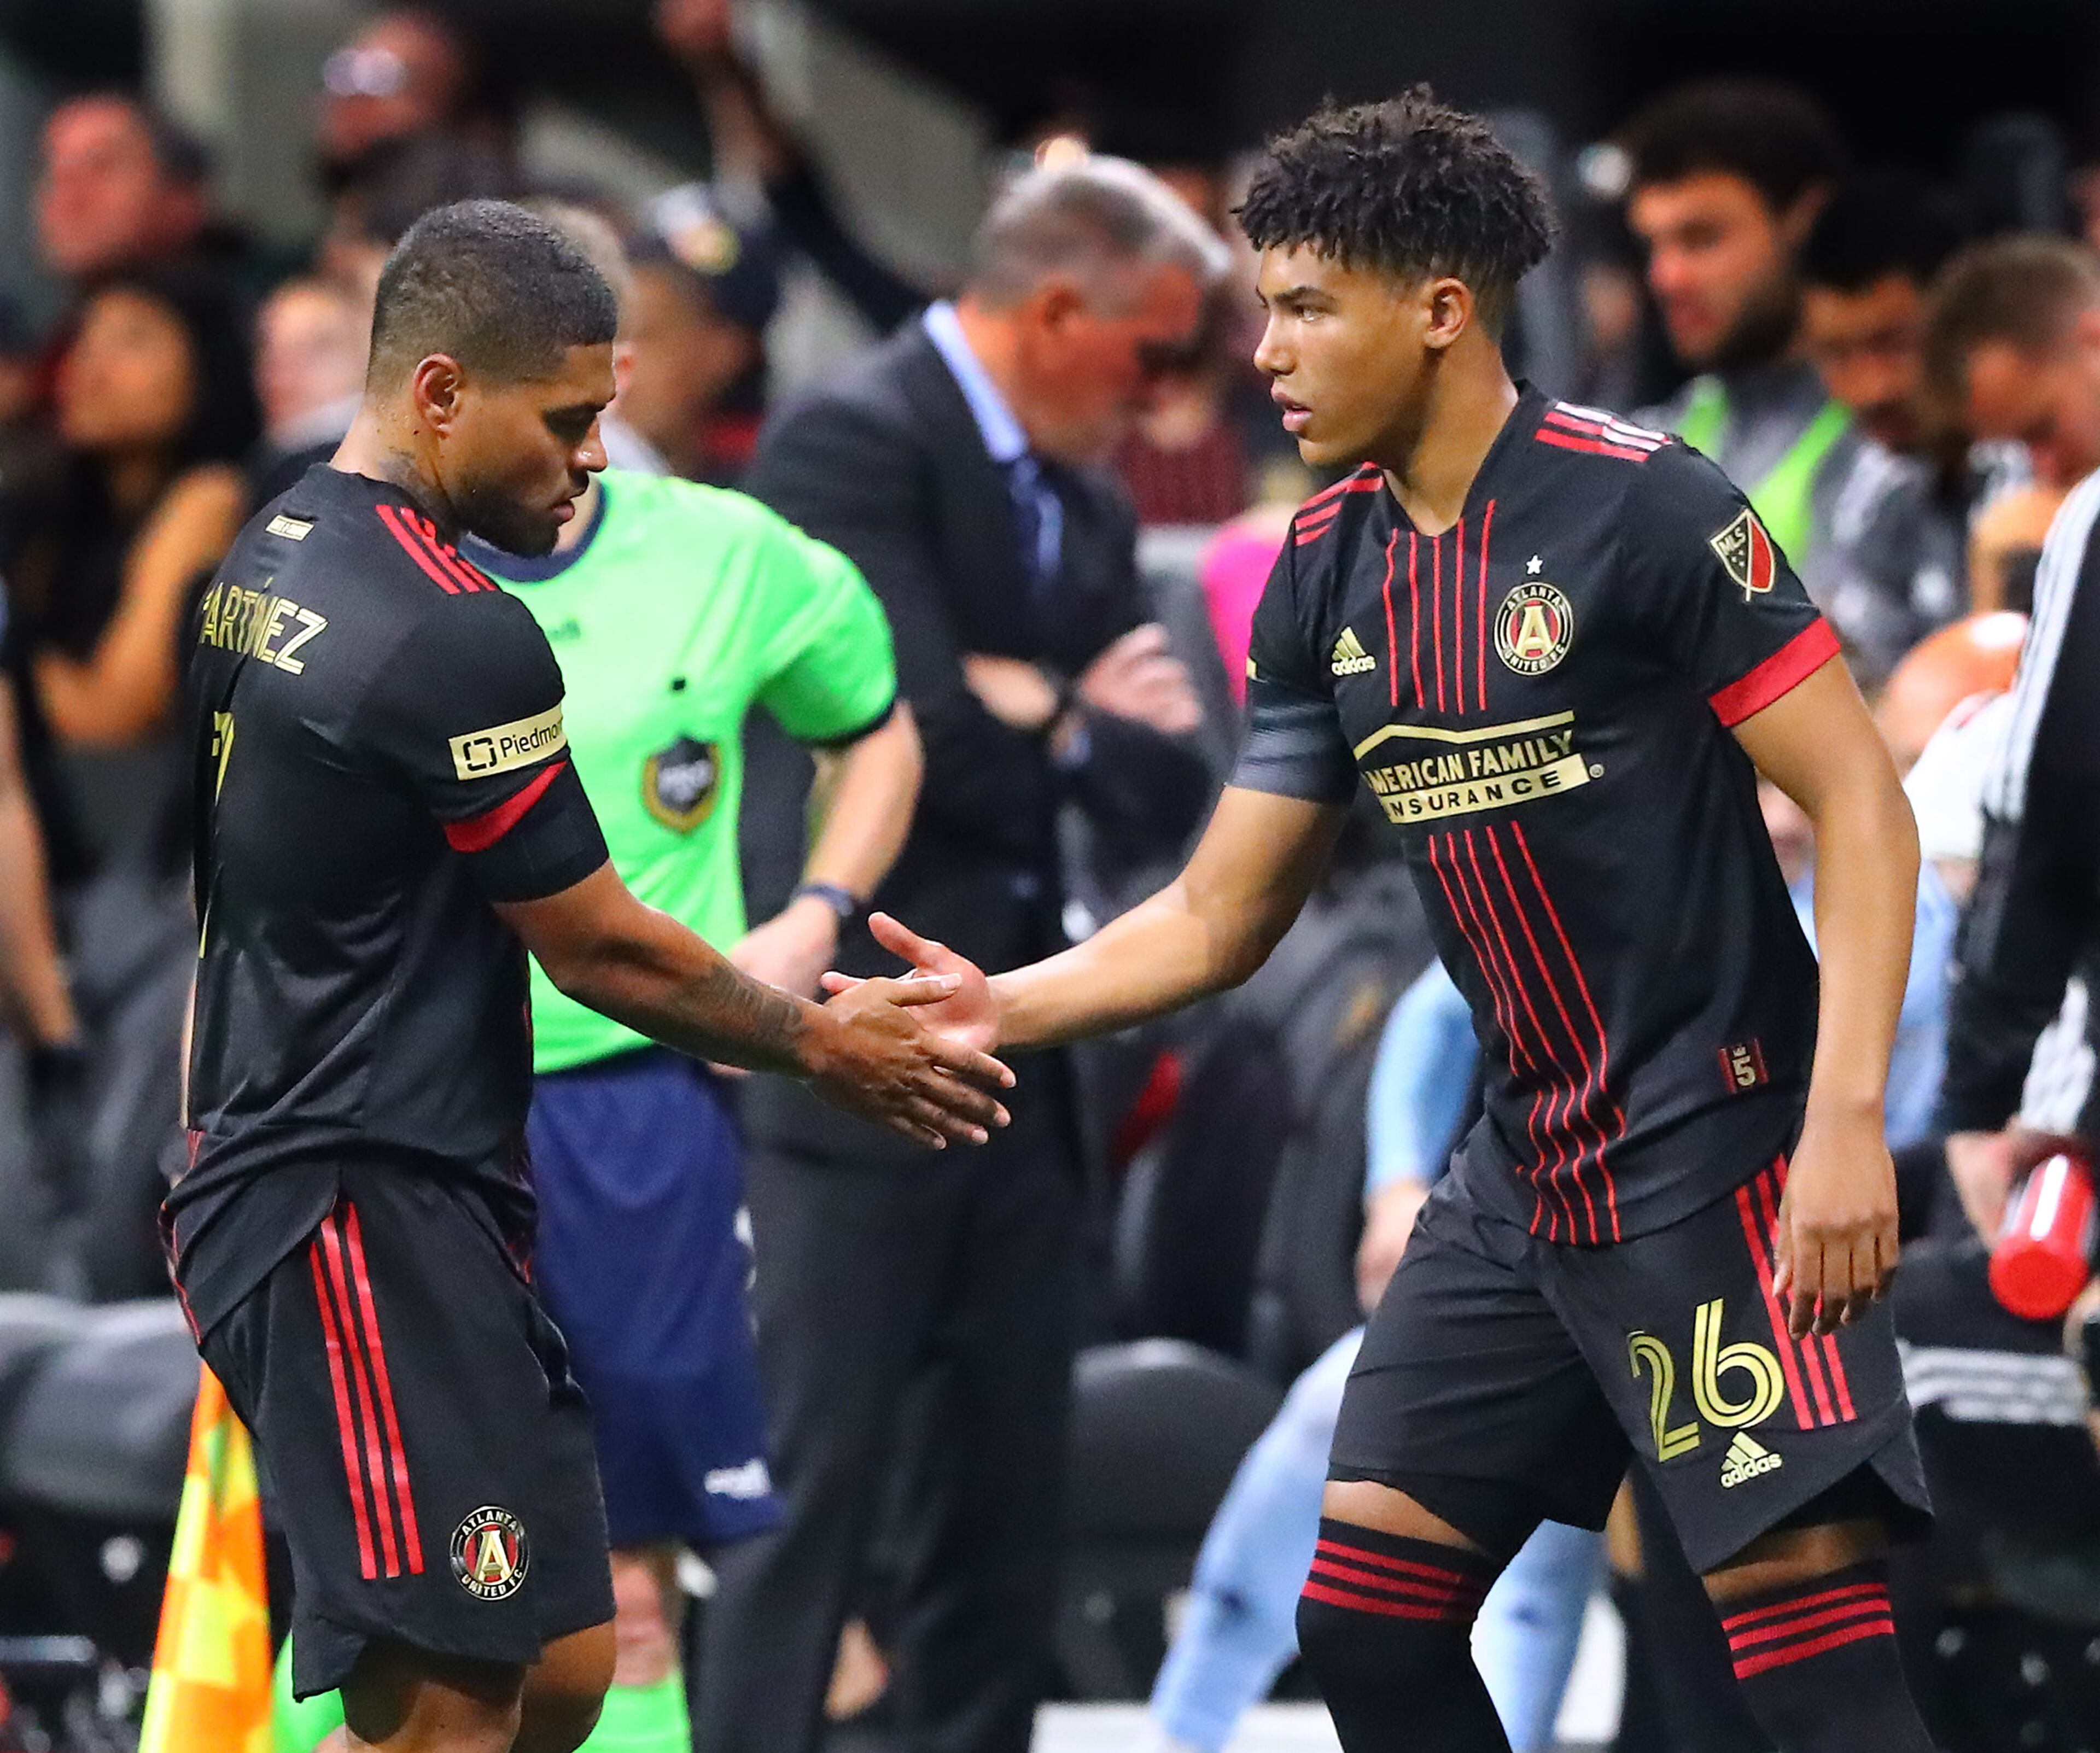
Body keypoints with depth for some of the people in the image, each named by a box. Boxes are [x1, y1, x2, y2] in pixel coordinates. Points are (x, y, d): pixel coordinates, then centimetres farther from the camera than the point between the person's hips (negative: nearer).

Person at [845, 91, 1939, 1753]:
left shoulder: (1638, 501, -13)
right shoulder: (1328, 573, 7)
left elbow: (1860, 803, -14)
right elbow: (1216, 919, 13)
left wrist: (1848, 1118, -23)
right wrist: (1006, 1006, -2)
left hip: (1717, 1160, -8)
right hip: (1522, 1169, 8)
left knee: (1801, 1601, -16)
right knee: (1365, 1619, 6)